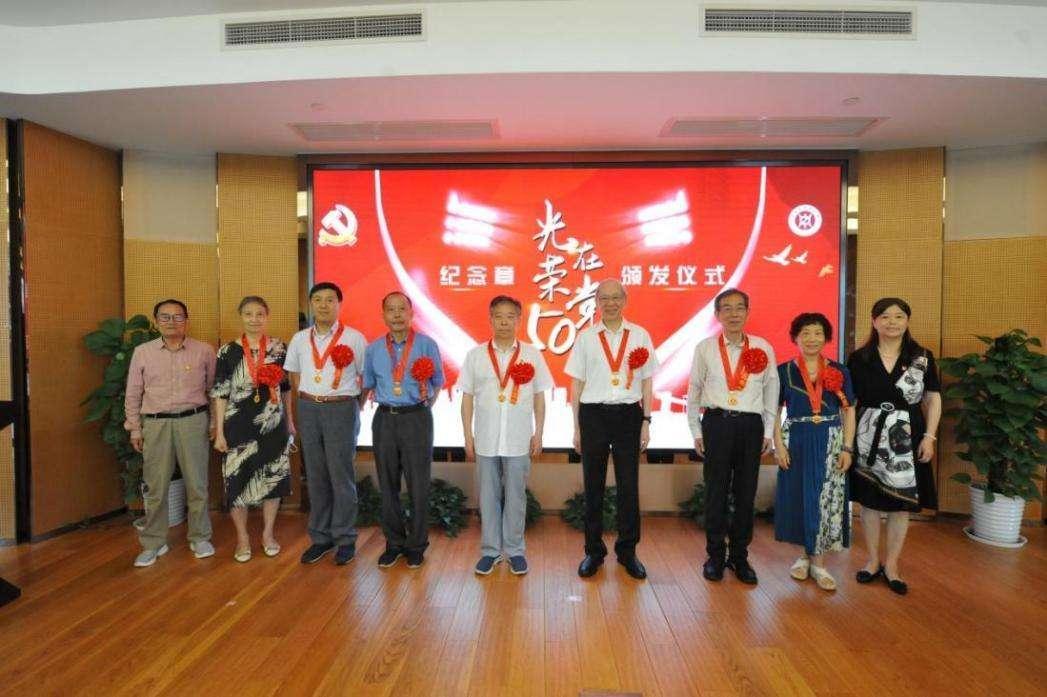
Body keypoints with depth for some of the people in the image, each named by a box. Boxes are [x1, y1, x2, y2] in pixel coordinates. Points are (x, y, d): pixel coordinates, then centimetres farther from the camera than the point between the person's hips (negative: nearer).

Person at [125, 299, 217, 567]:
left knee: (197, 483, 7)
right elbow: (133, 394, 9)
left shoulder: (204, 351, 1)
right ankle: (153, 543, 23)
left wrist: (214, 423, 5)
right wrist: (135, 429, 8)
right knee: (155, 487, 7)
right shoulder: (142, 352, 4)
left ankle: (200, 538, 23)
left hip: (194, 421, -1)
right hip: (156, 424, 1)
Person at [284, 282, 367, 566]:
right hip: (308, 409, 4)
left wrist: (351, 409, -1)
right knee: (315, 476, 10)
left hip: (342, 408, -4)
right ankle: (320, 537, 23)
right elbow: (294, 377, 17)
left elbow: (365, 377, 0)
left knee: (341, 476, 1)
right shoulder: (300, 339, 9)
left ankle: (345, 539, 14)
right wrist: (310, 402, 9)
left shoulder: (354, 338, -3)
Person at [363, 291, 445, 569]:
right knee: (388, 485, 10)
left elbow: (438, 381, 7)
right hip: (384, 419, 3)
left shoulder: (427, 344, -2)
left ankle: (416, 545, 20)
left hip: (416, 418, -3)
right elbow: (368, 383, 19)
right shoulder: (373, 348, 7)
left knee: (418, 485, 4)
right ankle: (394, 543, 26)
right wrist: (382, 400, 11)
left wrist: (427, 402, 2)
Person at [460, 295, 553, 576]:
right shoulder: (476, 355, 2)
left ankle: (515, 550, 24)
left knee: (515, 496, 9)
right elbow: (467, 398, 4)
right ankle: (490, 550, 25)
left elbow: (539, 397, 5)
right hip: (486, 440, 1)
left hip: (519, 440, 0)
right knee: (488, 496, 10)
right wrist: (468, 437, 1)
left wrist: (538, 434, 2)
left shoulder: (531, 355, 2)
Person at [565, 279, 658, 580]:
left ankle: (627, 551, 24)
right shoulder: (585, 337, 3)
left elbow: (647, 383, 7)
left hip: (628, 414, 0)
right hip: (593, 414, 0)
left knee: (629, 485, 7)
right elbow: (576, 384, 6)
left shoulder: (640, 336, 4)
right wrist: (577, 427, 4)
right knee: (593, 486, 9)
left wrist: (646, 422, 2)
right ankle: (593, 551, 24)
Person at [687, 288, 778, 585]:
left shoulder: (763, 349, 4)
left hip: (751, 426, 1)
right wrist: (696, 431, 4)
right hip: (717, 424, -1)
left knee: (746, 493, 8)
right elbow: (694, 391, 6)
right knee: (716, 491, 5)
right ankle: (715, 555, 20)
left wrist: (768, 432, 7)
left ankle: (739, 556, 23)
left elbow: (771, 392, 9)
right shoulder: (705, 348, 1)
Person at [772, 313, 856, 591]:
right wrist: (779, 445, -8)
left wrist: (847, 448, -3)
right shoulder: (784, 371, 1)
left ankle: (818, 562, 15)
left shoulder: (839, 371, 4)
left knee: (827, 499, 3)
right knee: (798, 497, 7)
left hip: (830, 443, 1)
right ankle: (806, 555, 25)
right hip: (796, 442, 0)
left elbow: (848, 412, 5)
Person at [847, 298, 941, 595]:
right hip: (869, 437, 0)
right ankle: (873, 561, 25)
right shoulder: (858, 359, 0)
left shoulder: (923, 358, 2)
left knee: (902, 504, 7)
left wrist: (929, 437, -4)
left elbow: (933, 399, 4)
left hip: (906, 438, 0)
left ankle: (891, 565, 23)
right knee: (869, 501, 8)